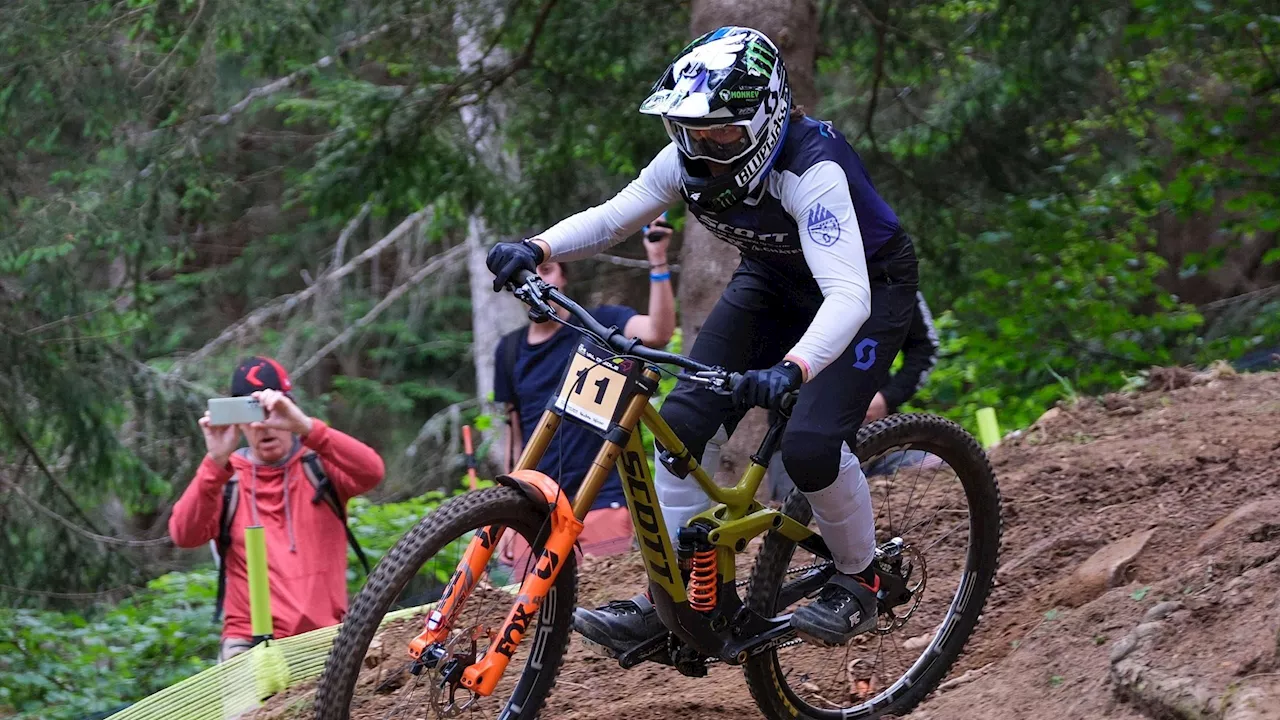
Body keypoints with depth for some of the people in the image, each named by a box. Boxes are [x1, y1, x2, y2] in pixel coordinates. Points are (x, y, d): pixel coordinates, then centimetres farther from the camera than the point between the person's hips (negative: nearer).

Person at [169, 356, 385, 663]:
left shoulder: (319, 466, 6)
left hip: (322, 636, 0)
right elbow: (184, 535, -10)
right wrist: (216, 462, -23)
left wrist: (305, 427, -28)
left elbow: (371, 472, -15)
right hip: (250, 640, 0)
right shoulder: (227, 478, 7)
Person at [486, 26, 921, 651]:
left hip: (869, 286, -6)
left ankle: (859, 583, 1)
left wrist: (791, 370, -63)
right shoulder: (690, 161, -18)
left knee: (810, 445, -25)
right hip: (773, 280, 6)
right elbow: (610, 218, -12)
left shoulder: (811, 170, -38)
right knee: (685, 418, -11)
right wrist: (535, 250, -33)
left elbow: (847, 296, -47)